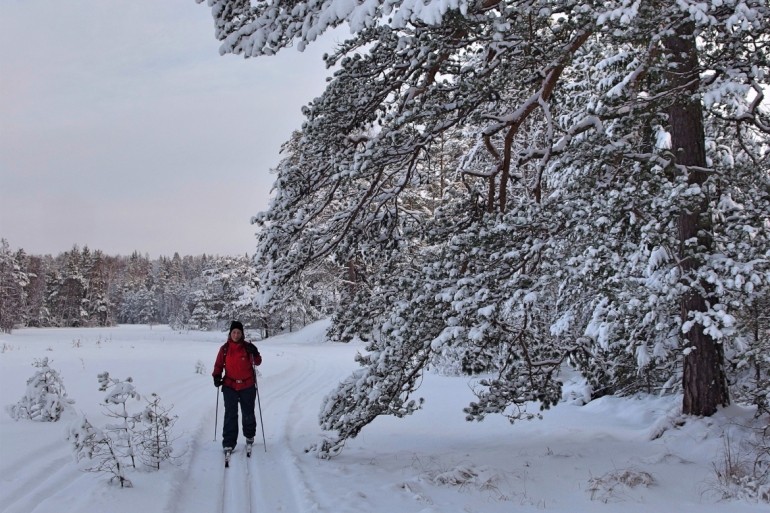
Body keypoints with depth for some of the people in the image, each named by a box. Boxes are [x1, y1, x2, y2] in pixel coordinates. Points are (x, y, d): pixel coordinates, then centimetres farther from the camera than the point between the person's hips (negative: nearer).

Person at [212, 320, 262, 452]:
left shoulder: (248, 347, -3)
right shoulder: (224, 349, 0)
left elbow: (257, 362, -1)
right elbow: (219, 365, 7)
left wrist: (255, 354, -20)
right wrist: (216, 376, -9)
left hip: (247, 386, 0)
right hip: (230, 386, 0)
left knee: (248, 413, 12)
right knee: (230, 414, -5)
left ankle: (249, 435, 35)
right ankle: (229, 443, 0)